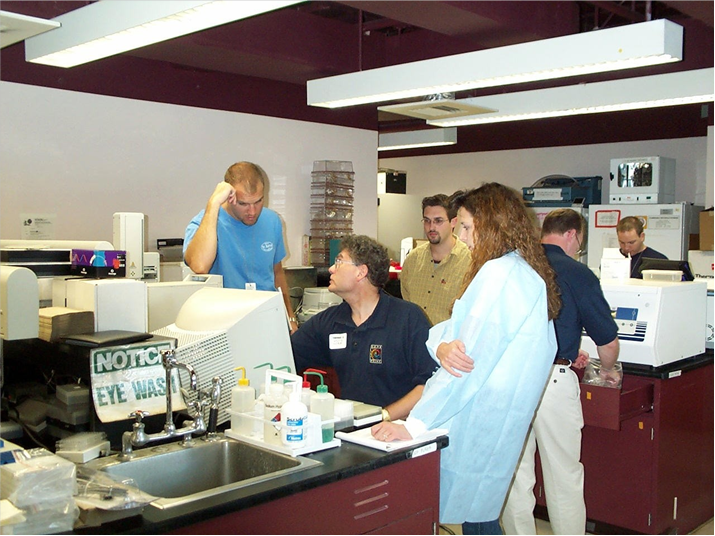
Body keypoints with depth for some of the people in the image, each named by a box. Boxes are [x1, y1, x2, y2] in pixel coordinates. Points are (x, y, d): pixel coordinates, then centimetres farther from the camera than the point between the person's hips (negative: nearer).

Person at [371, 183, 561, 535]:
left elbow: (469, 362, -23)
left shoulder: (501, 273, -17)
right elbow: (459, 326, 11)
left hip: (481, 422, -10)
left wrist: (415, 424, -22)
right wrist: (441, 344, -13)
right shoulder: (527, 271, 16)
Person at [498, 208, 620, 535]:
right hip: (552, 382, -4)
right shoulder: (577, 274, -6)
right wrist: (607, 370, 21)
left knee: (514, 474, 13)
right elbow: (607, 340, 0)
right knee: (564, 477, 11)